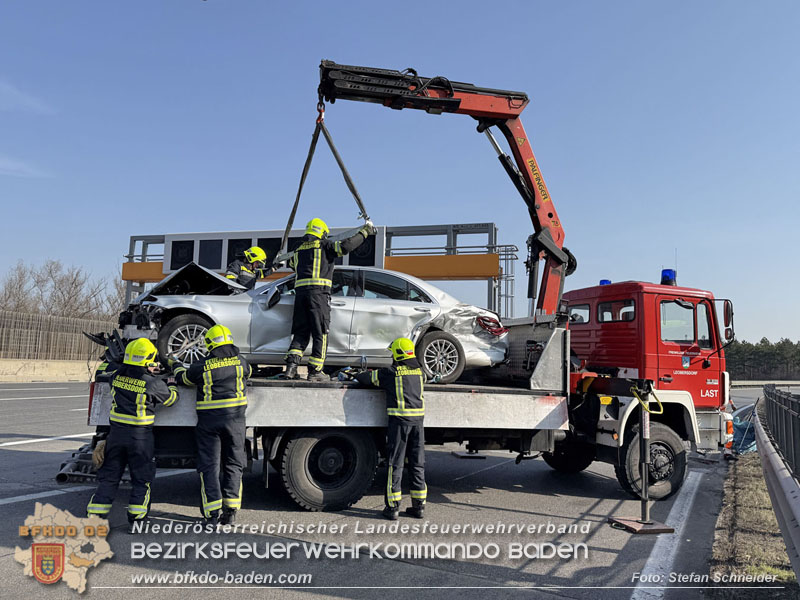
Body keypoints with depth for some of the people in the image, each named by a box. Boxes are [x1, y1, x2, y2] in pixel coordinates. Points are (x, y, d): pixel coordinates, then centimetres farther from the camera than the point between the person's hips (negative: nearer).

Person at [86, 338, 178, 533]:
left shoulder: (117, 375, -2)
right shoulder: (153, 383, -13)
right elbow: (170, 399, 3)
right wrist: (172, 385, 25)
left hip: (116, 432, 4)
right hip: (140, 436, -4)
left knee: (109, 476, 15)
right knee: (141, 479, 9)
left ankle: (94, 516, 15)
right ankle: (135, 521, 10)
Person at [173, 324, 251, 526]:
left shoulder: (202, 366, -4)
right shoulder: (240, 362, 2)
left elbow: (182, 378, 13)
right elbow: (248, 373, 24)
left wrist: (177, 367, 35)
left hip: (209, 420, -1)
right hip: (234, 418, 2)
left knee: (209, 465, 7)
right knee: (233, 464, 12)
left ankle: (212, 512, 4)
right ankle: (231, 509, 9)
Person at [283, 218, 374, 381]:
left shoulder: (298, 250, 21)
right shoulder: (324, 245, 3)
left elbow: (291, 263, 38)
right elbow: (345, 246, -9)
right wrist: (364, 232, 1)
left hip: (300, 292, 6)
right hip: (318, 292, -6)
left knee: (300, 333, 10)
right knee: (320, 333, -1)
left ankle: (291, 367, -2)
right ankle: (315, 371, -3)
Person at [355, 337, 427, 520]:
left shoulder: (391, 373, -4)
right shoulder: (419, 372, 11)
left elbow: (365, 377, 2)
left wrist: (357, 377, 28)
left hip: (399, 420, -4)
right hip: (418, 420, 5)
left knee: (395, 464, 2)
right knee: (417, 464, 11)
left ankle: (392, 507, 4)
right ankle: (419, 505, 16)